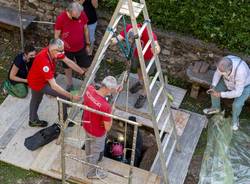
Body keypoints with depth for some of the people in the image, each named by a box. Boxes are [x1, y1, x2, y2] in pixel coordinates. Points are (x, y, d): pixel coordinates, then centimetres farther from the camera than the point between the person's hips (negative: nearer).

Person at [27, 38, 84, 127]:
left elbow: (68, 62, -8)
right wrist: (72, 97, -43)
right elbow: (54, 86, -43)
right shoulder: (44, 61, -43)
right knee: (63, 96, -2)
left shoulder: (54, 52, -19)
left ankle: (33, 120, 54)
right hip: (39, 83, -8)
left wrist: (83, 73, -11)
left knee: (36, 99, 29)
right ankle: (63, 120, 18)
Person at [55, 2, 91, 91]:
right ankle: (69, 85, 43)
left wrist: (87, 44, 7)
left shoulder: (82, 15, -18)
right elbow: (56, 36, -13)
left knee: (86, 67, 13)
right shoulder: (61, 18, -25)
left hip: (81, 48, 2)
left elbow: (85, 30, 0)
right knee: (68, 68, 19)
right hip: (67, 49, -2)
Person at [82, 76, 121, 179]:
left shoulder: (89, 89, -23)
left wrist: (113, 91, -8)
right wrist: (111, 113, -15)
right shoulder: (105, 106, -40)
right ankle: (92, 173, 47)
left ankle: (89, 160, 65)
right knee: (95, 152, 22)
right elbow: (107, 128, -27)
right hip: (97, 133, -7)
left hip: (86, 125, 7)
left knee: (88, 143, 35)